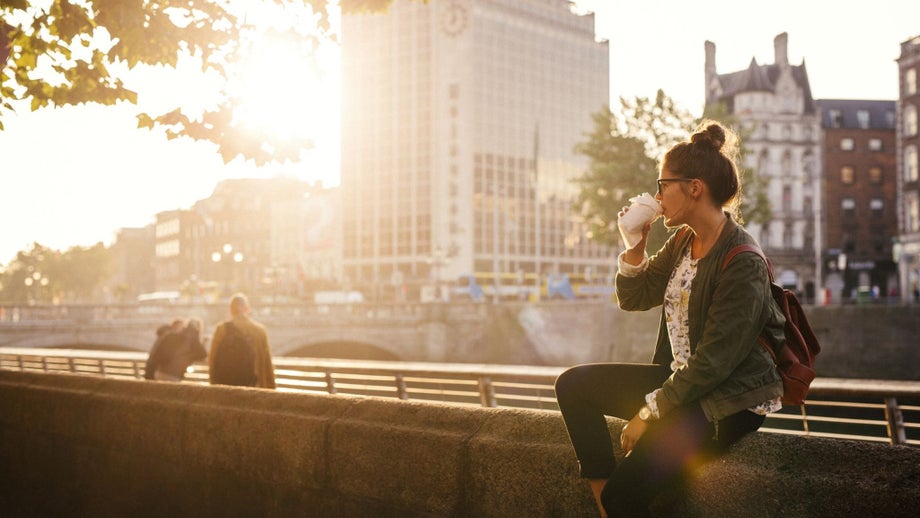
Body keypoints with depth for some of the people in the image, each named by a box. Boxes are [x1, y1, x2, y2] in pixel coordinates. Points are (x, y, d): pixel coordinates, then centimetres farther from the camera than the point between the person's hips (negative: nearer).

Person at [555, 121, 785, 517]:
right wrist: (636, 246, -4)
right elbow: (634, 299, 13)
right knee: (573, 385, 1)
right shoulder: (683, 240, 5)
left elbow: (714, 362, -22)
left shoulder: (742, 262, -21)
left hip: (731, 402, -9)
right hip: (681, 379, 9)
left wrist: (649, 411, -17)